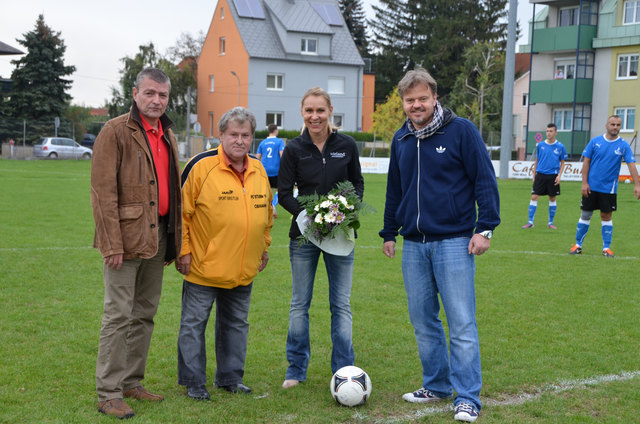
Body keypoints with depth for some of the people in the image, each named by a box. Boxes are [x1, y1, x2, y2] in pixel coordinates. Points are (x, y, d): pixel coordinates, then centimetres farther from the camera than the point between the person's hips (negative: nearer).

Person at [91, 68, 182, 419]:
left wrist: (174, 238, 14)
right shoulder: (116, 132, -8)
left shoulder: (167, 136, 16)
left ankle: (132, 382, 24)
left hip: (158, 237, 8)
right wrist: (112, 244, -19)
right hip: (128, 237, -7)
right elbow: (103, 192, -13)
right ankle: (108, 393, 4)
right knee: (119, 315, -4)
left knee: (145, 313, 13)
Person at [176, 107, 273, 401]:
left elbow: (266, 213, 19)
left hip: (244, 270, 6)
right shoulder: (202, 166, -12)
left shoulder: (259, 171, 7)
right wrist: (183, 250, -10)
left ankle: (230, 377, 29)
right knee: (194, 324, 4)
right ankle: (193, 382, 17)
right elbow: (181, 211, -9)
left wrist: (264, 247, 18)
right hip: (203, 266, -5)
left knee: (236, 324, 15)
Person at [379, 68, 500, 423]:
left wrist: (485, 227, -12)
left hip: (454, 242, -5)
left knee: (461, 323, -4)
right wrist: (389, 232, 20)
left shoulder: (461, 131, -5)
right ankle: (437, 386, 24)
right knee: (423, 321, 10)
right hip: (414, 245, 6)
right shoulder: (401, 140, 12)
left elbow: (485, 179, -6)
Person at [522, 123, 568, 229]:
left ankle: (550, 222, 19)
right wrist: (534, 176, 11)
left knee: (552, 199, 7)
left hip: (553, 177, -1)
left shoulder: (560, 147, 1)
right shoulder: (540, 145, 5)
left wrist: (559, 175, -6)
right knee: (534, 197, -7)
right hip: (540, 175, 1)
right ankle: (530, 222, -3)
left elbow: (562, 163, 7)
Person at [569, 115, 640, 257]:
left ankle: (606, 248, 13)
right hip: (591, 187, 0)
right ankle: (578, 245, 15)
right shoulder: (595, 141, -1)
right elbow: (586, 162, 2)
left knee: (606, 217, 4)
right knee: (585, 215, 5)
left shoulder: (623, 145, -3)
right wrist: (584, 183, -4)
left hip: (609, 188, 0)